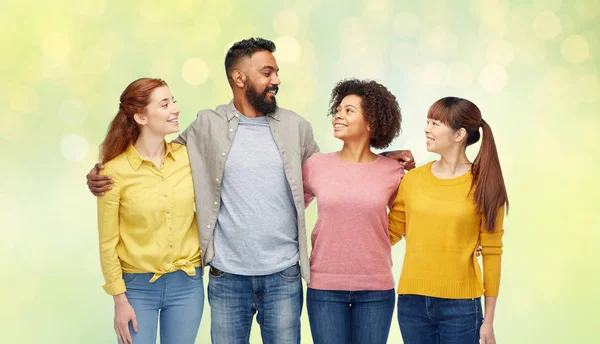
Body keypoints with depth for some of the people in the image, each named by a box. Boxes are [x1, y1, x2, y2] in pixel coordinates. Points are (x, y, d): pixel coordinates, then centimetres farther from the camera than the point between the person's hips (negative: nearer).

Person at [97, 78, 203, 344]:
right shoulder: (115, 171, -12)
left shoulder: (189, 157, -4)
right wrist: (120, 300, -5)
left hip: (187, 283, 3)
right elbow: (108, 243, -6)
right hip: (138, 286, -3)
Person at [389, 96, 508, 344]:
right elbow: (389, 234, 9)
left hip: (460, 305, -3)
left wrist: (489, 320, -3)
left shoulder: (483, 185, -3)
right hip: (412, 302, 3)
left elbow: (491, 252, -2)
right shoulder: (412, 179, 5)